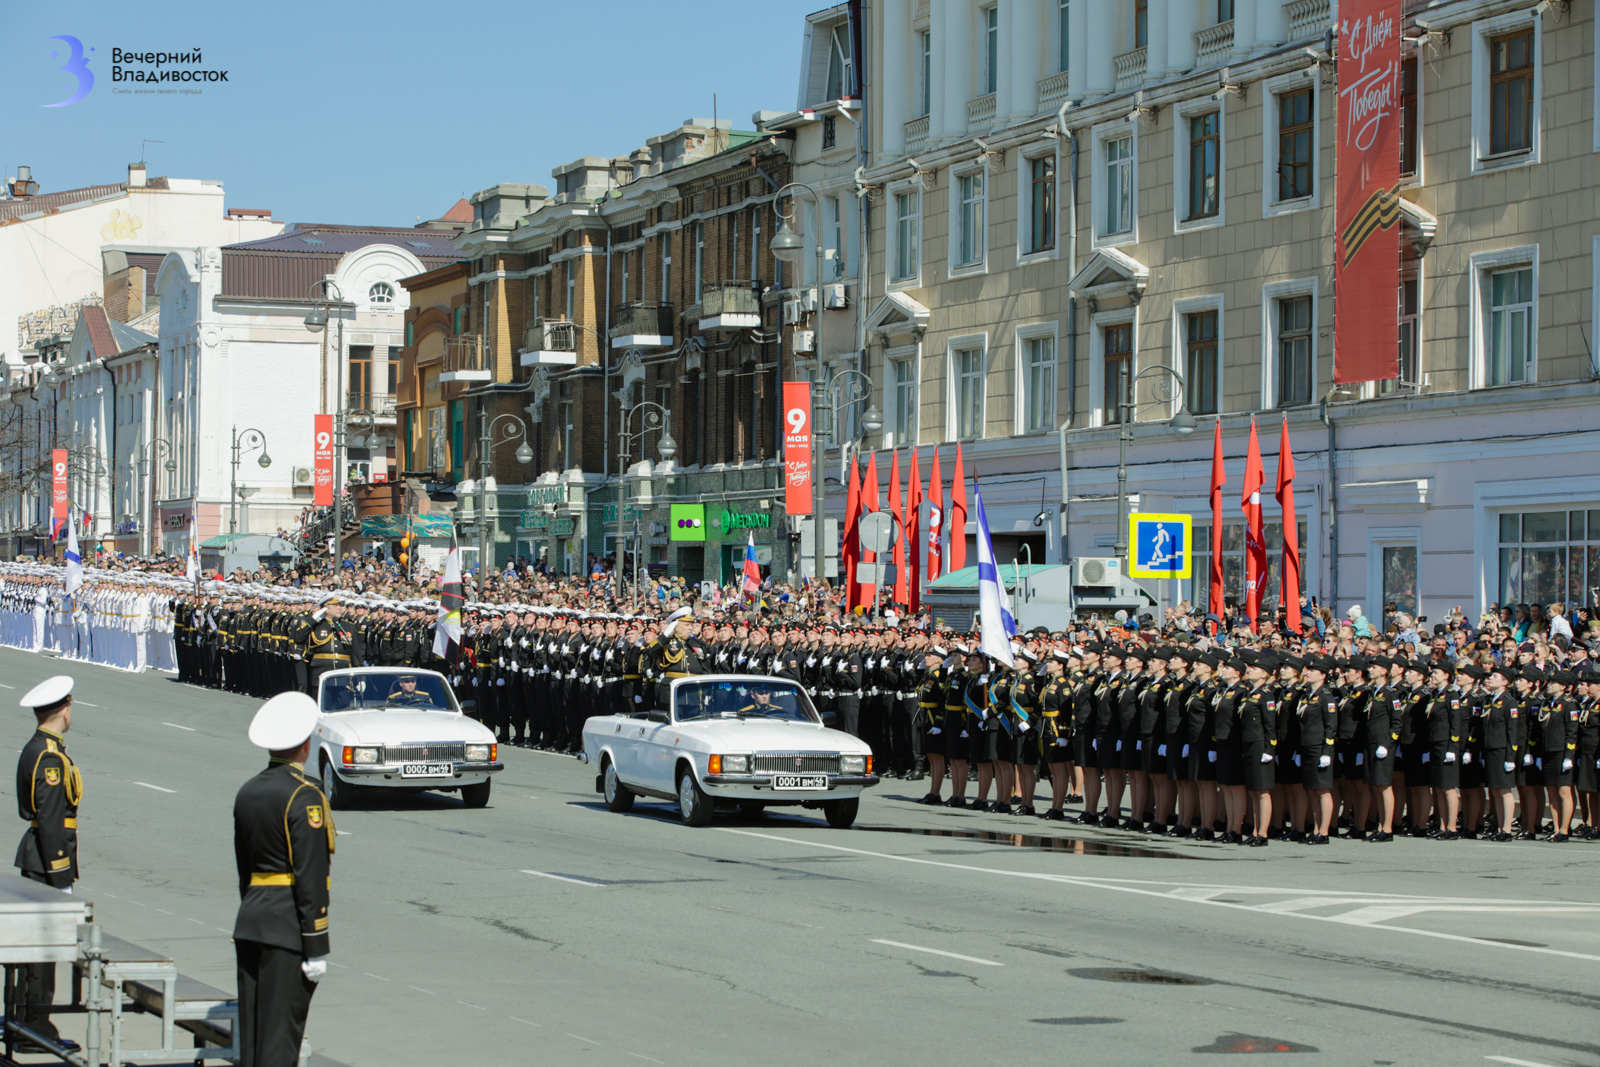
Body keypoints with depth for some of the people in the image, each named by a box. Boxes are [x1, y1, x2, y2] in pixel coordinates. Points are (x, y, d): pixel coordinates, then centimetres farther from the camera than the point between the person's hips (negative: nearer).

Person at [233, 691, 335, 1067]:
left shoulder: (247, 793, 12)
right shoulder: (304, 797, -12)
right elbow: (310, 878, -16)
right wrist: (316, 948, -14)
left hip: (250, 923, 8)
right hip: (287, 925, -8)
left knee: (252, 1032, 9)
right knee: (280, 1034, -6)